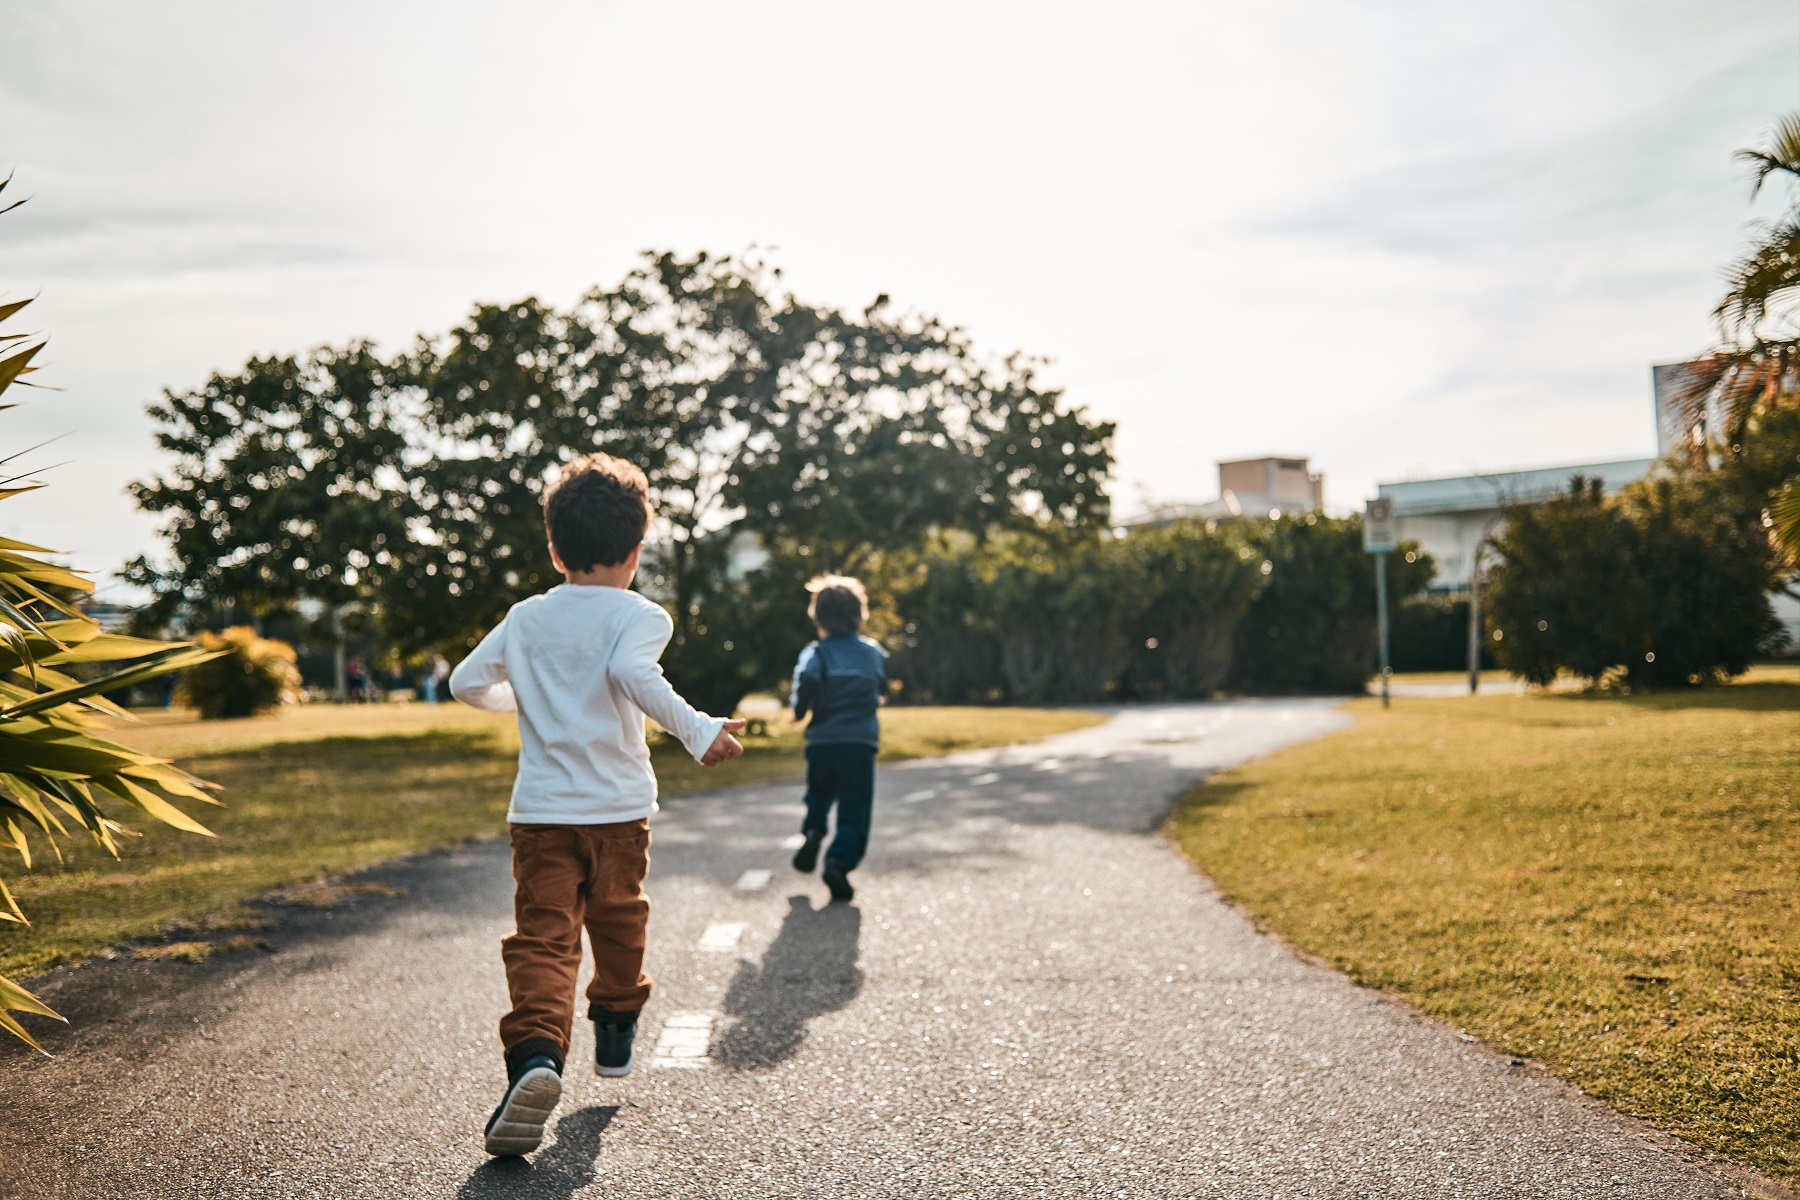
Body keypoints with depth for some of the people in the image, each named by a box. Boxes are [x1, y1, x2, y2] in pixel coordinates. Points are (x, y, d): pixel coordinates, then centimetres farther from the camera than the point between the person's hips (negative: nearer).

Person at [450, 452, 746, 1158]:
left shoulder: (526, 618, 9)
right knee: (617, 919, 20)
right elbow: (632, 673, -26)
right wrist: (696, 730, -28)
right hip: (618, 806, -1)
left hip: (540, 808, 2)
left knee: (542, 934, -5)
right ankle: (615, 1031, 38)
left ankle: (535, 1053, -27)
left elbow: (466, 683, 13)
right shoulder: (635, 615, -5)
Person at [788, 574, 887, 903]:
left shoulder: (816, 653, -6)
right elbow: (882, 689, 16)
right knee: (854, 813, 3)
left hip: (822, 743, 0)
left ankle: (812, 831, 2)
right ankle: (839, 861, -15)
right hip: (861, 743, 0)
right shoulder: (874, 653, 5)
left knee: (818, 797, 25)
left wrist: (799, 710, 0)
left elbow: (805, 686, -19)